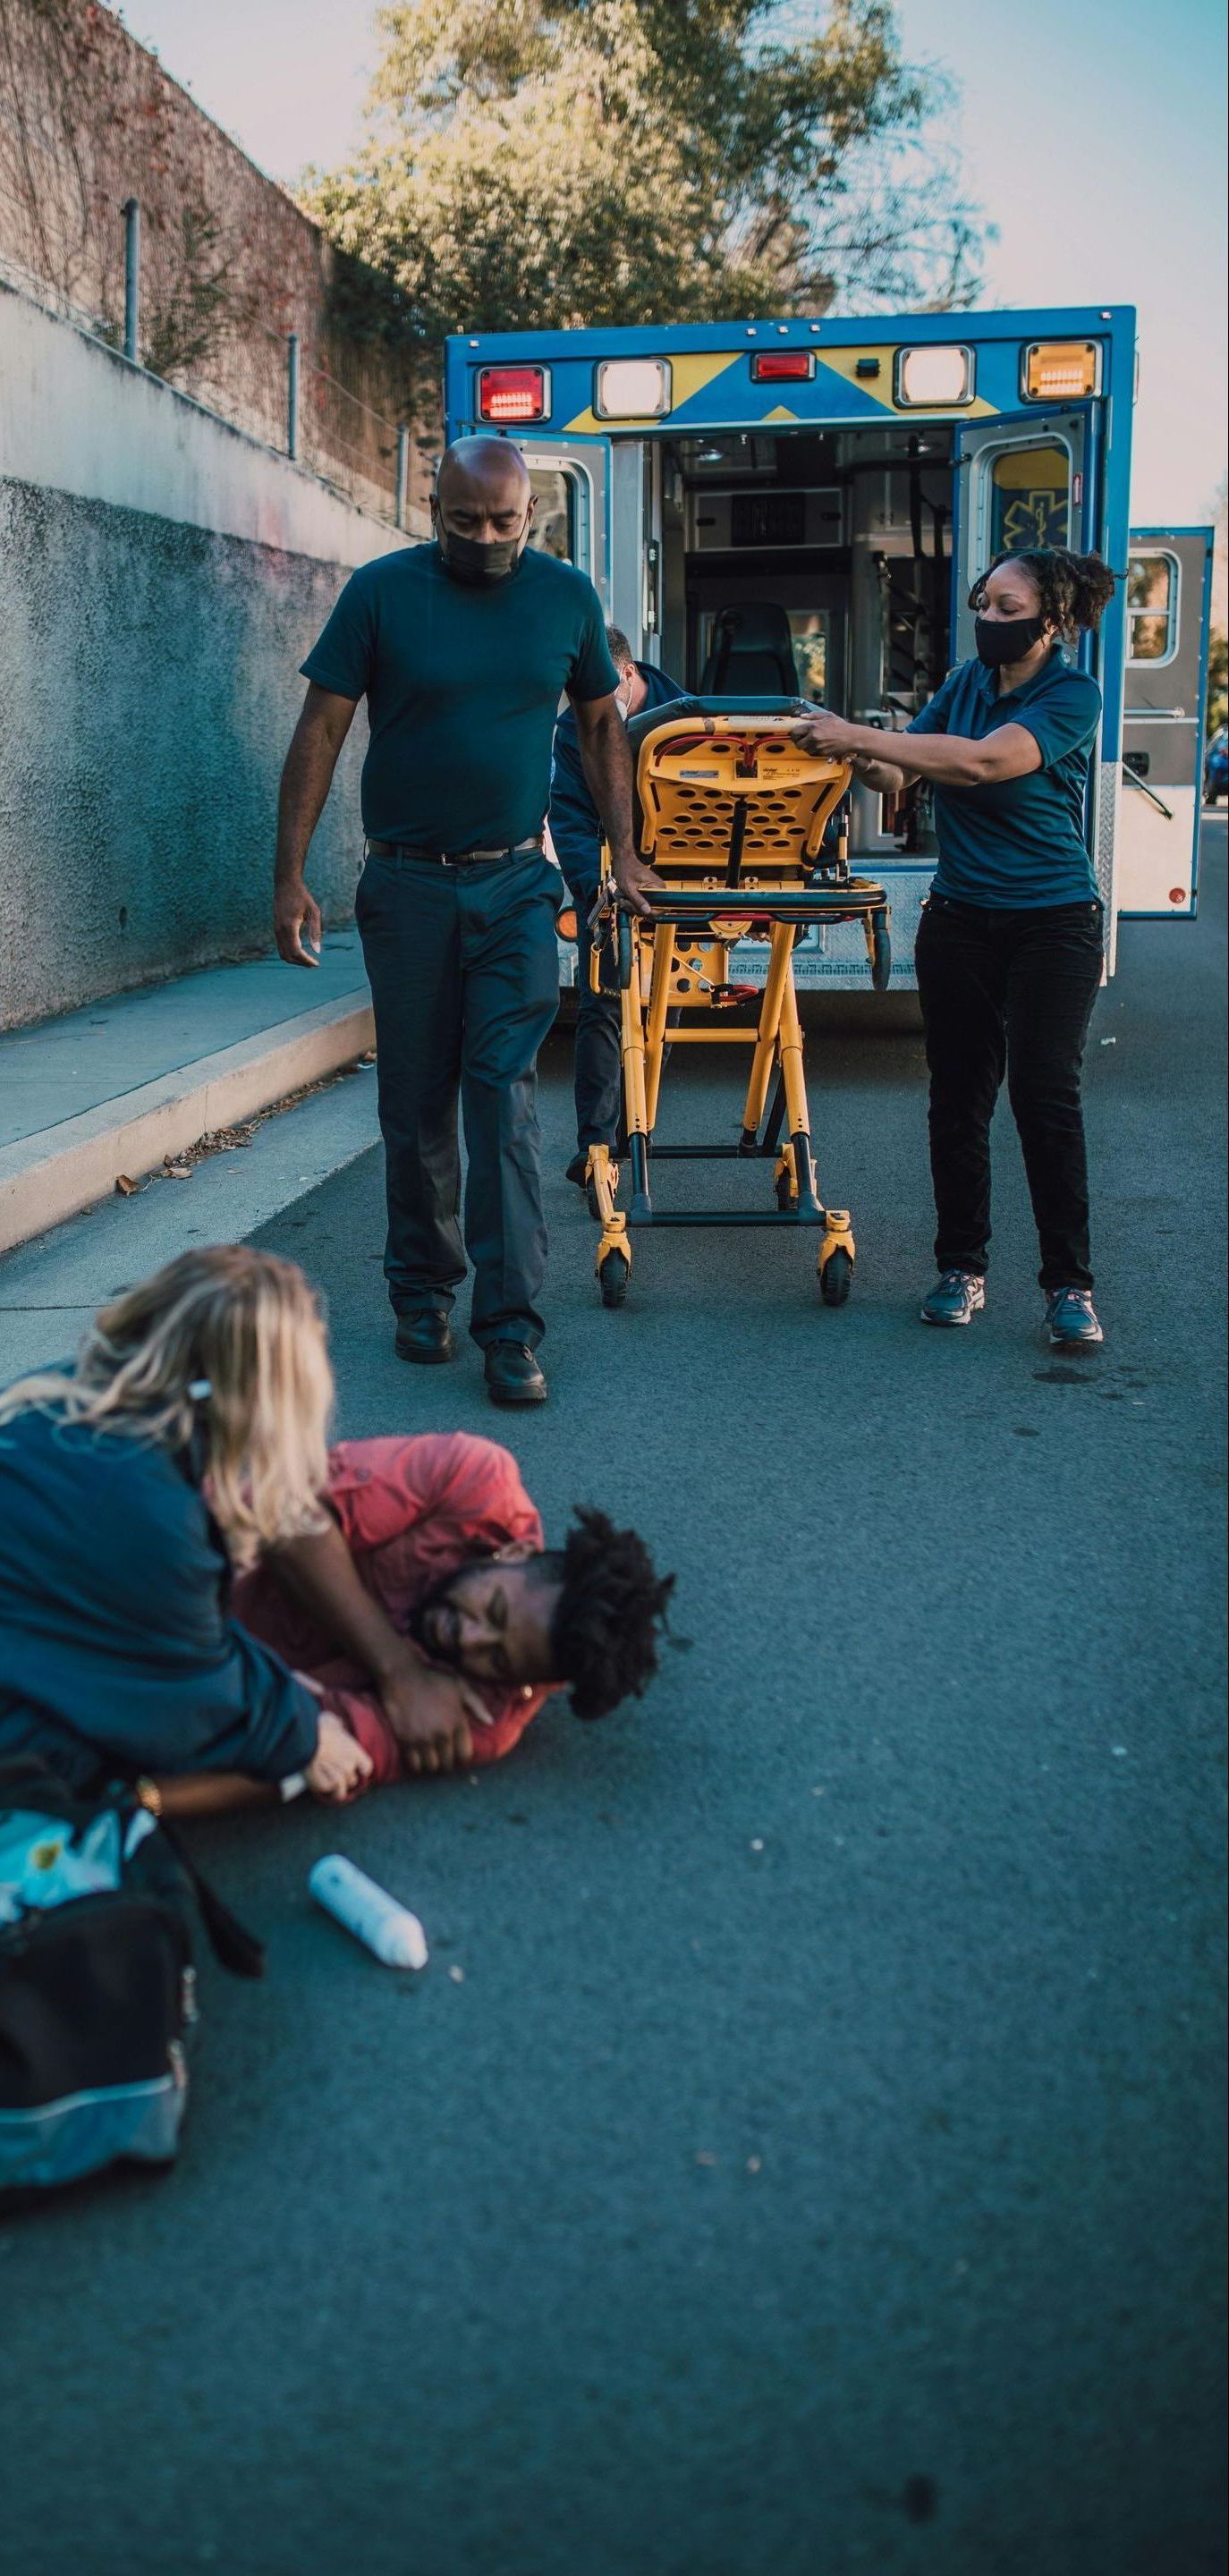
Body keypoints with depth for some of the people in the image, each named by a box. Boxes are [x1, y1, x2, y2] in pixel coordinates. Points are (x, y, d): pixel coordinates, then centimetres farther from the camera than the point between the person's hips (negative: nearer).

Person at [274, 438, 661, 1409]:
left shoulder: (566, 594, 2)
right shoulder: (382, 591, -4)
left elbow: (601, 721, 15)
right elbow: (322, 730, -3)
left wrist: (624, 854, 11)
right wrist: (291, 875, -9)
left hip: (516, 884, 0)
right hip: (407, 885, 0)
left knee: (504, 1092, -8)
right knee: (416, 1101, 7)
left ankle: (510, 1324, -7)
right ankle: (422, 1292, 24)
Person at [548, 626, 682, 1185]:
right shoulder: (573, 729, -4)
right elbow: (570, 820, -11)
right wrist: (598, 887, -28)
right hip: (604, 887, -1)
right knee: (601, 1007, -11)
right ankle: (595, 1143, -13)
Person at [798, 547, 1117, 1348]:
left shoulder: (1074, 695, -10)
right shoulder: (966, 682, 7)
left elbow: (981, 762, -25)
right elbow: (903, 776, 4)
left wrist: (861, 737, -25)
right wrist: (870, 764, -19)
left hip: (1052, 922, -5)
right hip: (960, 917, 5)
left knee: (1046, 1094, -8)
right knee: (958, 1096, 5)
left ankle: (1070, 1283, 1)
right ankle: (962, 1266, 17)